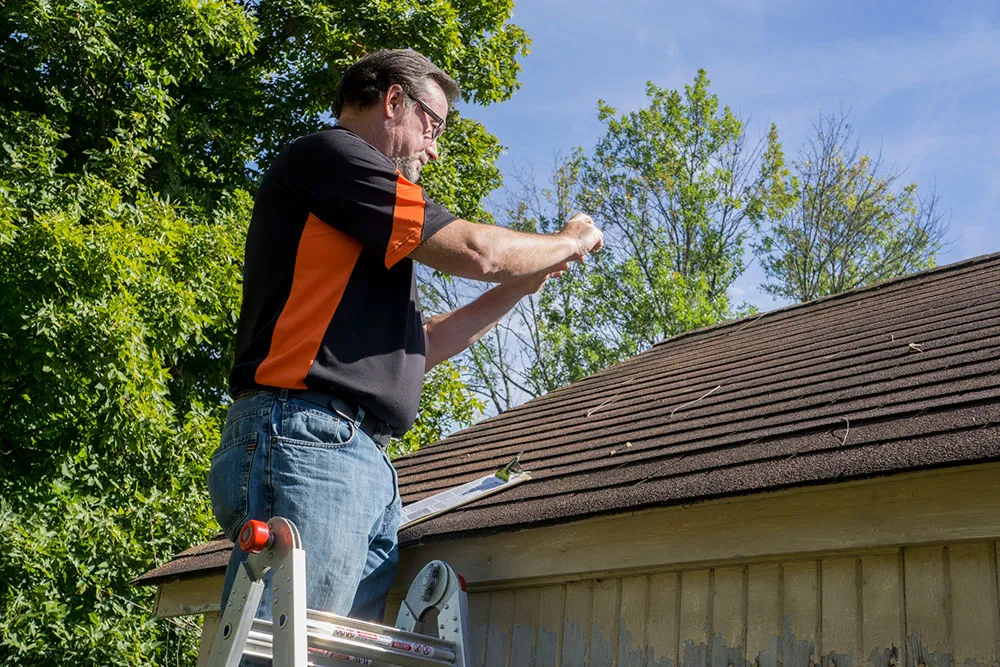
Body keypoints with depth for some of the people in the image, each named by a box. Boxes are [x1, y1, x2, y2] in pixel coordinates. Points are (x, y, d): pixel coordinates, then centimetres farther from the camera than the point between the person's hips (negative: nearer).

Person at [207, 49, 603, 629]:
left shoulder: (360, 234, 30)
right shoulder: (329, 154, 2)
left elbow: (410, 349, 32)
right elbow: (474, 250, -4)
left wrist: (516, 289, 29)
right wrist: (568, 242, 14)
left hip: (369, 466, 10)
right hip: (309, 439, -10)